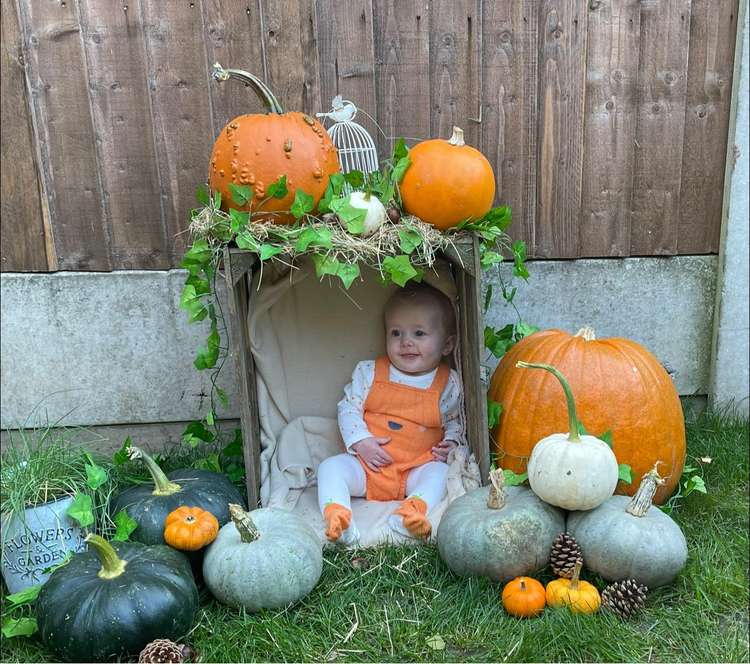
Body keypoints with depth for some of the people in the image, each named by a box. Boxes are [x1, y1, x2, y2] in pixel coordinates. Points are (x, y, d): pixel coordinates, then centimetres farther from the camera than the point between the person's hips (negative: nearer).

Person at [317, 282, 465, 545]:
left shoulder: (449, 384, 0)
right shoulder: (369, 372, 1)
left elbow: (455, 421, 15)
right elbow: (348, 408, 2)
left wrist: (451, 442, -5)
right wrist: (361, 442, -12)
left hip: (416, 469, 0)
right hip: (367, 463, 1)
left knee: (439, 471, -27)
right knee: (331, 466, -19)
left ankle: (413, 509, -43)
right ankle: (335, 512, -35)